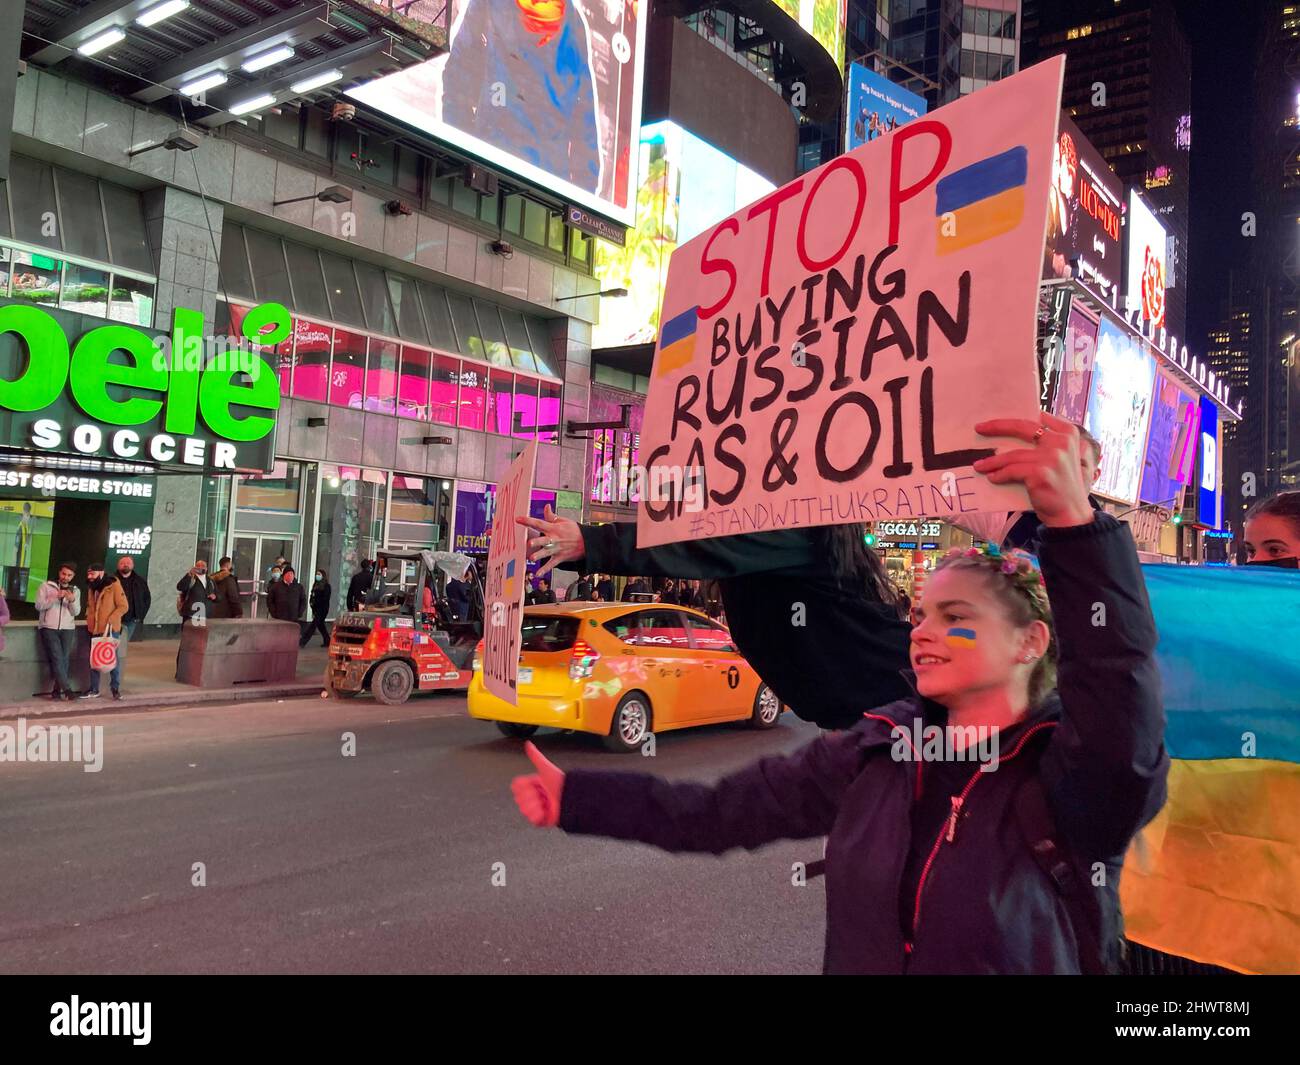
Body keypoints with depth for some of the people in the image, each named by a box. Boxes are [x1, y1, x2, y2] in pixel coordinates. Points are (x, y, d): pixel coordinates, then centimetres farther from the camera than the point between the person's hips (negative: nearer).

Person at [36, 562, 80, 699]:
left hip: (67, 628, 3)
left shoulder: (75, 590, 12)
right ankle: (67, 689, -10)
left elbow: (76, 612, 4)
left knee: (64, 659, -3)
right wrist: (55, 597, -17)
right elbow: (39, 606, -5)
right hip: (48, 627, -3)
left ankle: (57, 690, 3)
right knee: (56, 658, -11)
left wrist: (72, 600, -14)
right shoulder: (46, 586, 5)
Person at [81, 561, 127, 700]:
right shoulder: (91, 587, 10)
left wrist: (110, 620, -20)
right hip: (95, 630, 6)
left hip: (111, 630, -6)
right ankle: (94, 689, 20)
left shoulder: (114, 585, -10)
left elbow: (123, 606, -12)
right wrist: (89, 620, 11)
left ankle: (115, 688, 10)